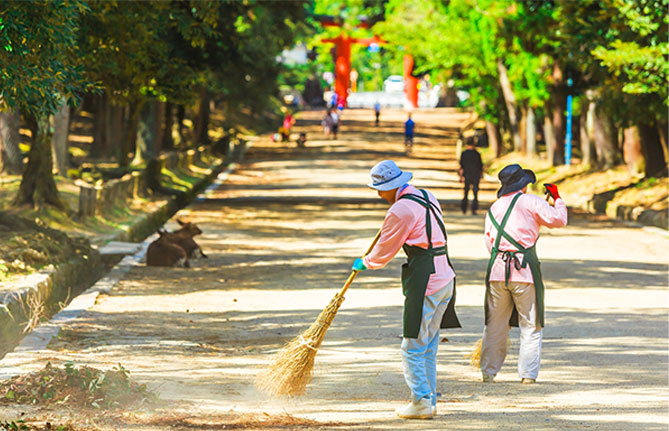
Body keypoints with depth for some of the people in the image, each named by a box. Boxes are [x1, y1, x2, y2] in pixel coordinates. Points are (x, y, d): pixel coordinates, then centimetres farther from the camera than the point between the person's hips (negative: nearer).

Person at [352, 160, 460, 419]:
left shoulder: (401, 210, -15)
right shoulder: (426, 197, 12)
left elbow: (384, 251, -4)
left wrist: (364, 263, 15)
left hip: (424, 282, -9)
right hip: (445, 277, 9)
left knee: (412, 347, -2)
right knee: (428, 346, 15)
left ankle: (422, 403, -1)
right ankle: (429, 401, 18)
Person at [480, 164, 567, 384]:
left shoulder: (494, 207, 15)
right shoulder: (532, 201, 0)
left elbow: (489, 241, 15)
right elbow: (558, 220, -2)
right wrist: (557, 199, 13)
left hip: (497, 268, 4)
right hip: (525, 270, -4)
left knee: (495, 325, 11)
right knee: (531, 325, 4)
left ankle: (488, 372, 13)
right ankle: (528, 374, 1)